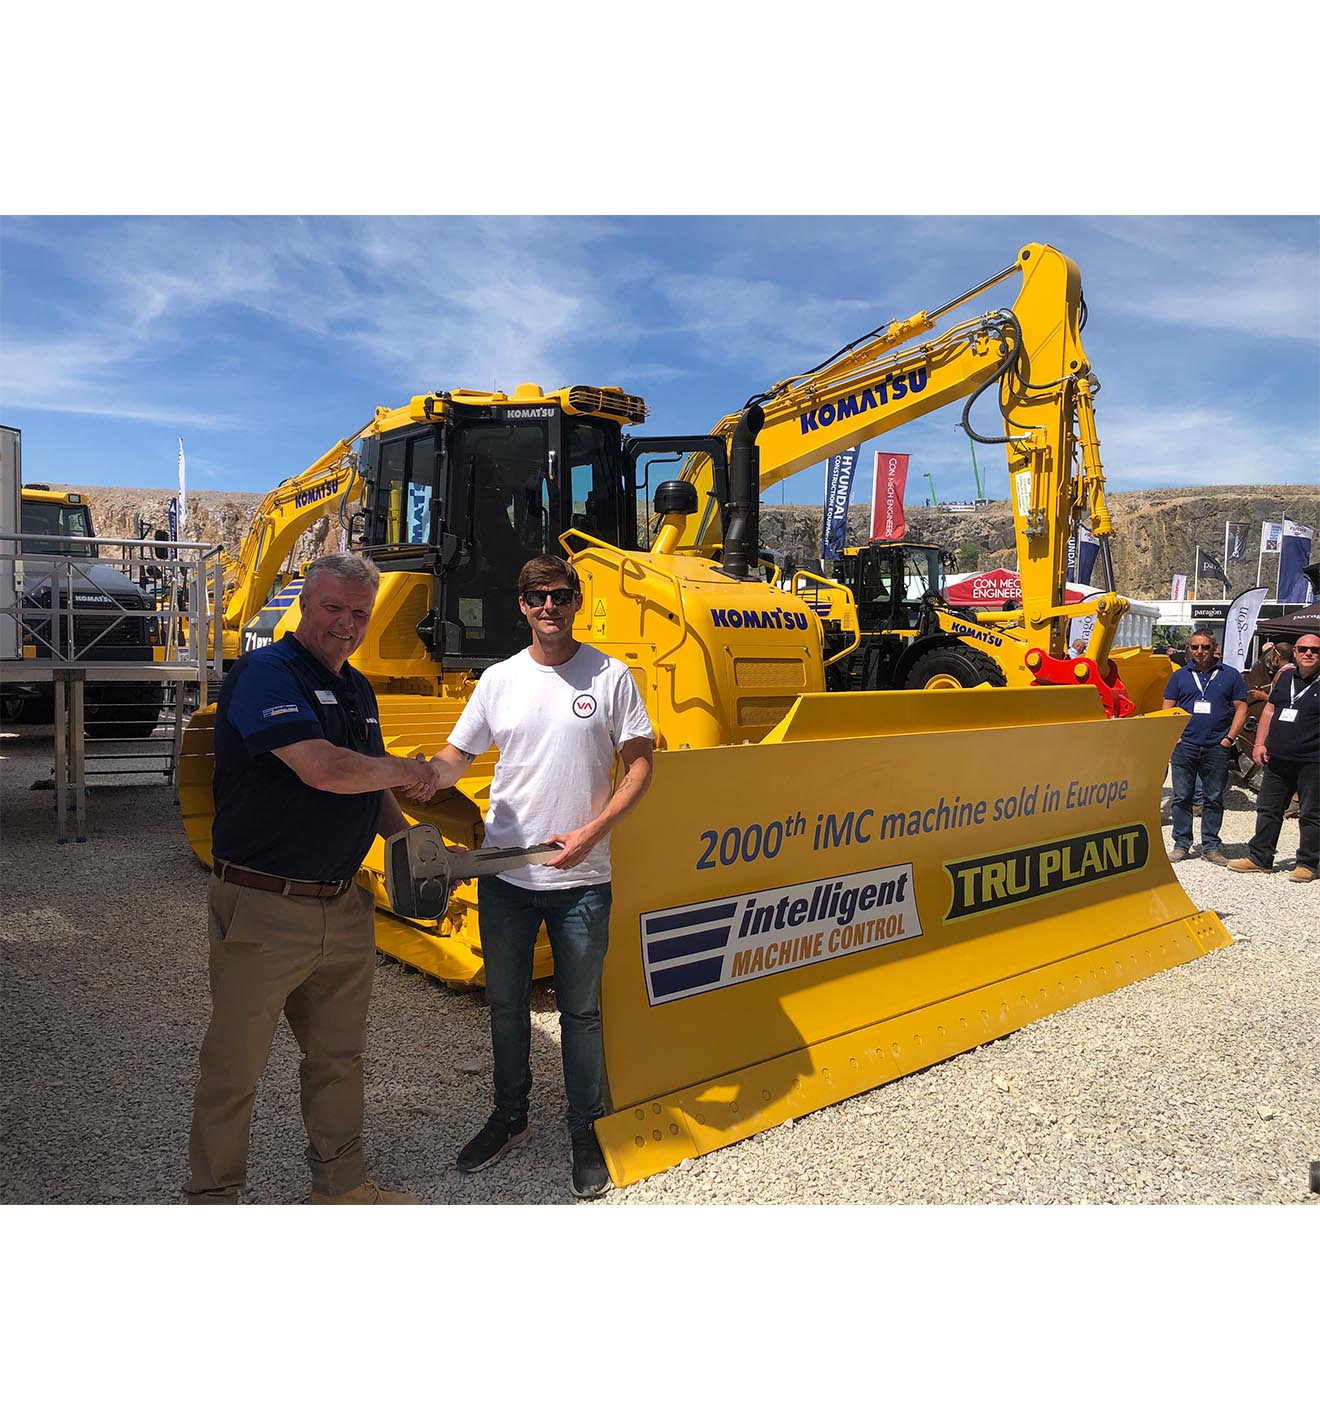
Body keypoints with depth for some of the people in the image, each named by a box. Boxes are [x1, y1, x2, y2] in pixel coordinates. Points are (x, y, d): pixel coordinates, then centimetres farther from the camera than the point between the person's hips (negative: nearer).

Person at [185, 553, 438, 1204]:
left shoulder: (358, 689, 13)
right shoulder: (265, 674, -14)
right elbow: (324, 770, -28)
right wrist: (412, 772, -12)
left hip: (344, 907, 8)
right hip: (262, 910, -8)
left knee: (339, 1057, 20)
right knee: (234, 1068, 8)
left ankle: (341, 1180, 37)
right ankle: (212, 1196, 27)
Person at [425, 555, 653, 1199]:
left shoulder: (610, 676, -3)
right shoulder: (499, 680, 3)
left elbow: (639, 764, -3)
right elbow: (458, 756, 7)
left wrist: (591, 831, -14)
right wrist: (428, 774, -17)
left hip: (582, 878, -2)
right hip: (504, 873, 3)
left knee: (580, 1009, 11)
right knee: (506, 1002, 17)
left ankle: (584, 1129, 28)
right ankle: (510, 1115, 37)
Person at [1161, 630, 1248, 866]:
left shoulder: (1230, 675, 6)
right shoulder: (1180, 675, 9)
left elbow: (1241, 708, 6)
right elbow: (1168, 709, 9)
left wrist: (1229, 738, -3)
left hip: (1216, 749, -1)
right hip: (1184, 746, 1)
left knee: (1213, 799, 6)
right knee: (1181, 797, 3)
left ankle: (1211, 846, 14)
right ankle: (1181, 844, 11)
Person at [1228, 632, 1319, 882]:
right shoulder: (1286, 675, 10)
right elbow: (1270, 710, 15)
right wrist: (1260, 743, 9)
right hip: (1277, 759, 6)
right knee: (1268, 809, 12)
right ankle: (1259, 857, 22)